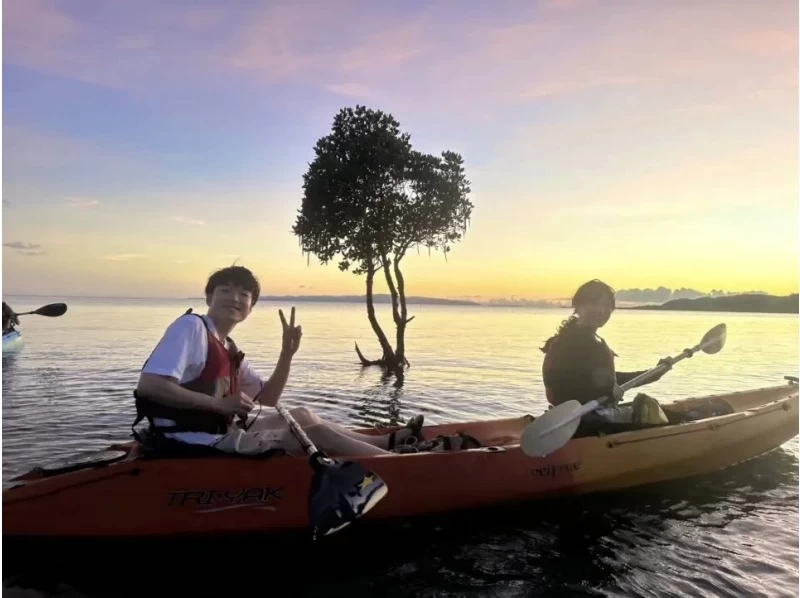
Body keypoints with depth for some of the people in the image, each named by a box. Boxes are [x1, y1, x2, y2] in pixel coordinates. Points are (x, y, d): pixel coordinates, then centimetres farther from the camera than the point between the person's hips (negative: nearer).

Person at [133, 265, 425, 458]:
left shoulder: (228, 350, 15)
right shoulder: (191, 326, -11)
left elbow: (267, 399, 13)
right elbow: (148, 385, -23)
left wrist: (287, 353, 0)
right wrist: (219, 403, -23)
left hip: (217, 433, 9)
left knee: (302, 416, 15)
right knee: (315, 433, -8)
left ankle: (384, 442, 21)